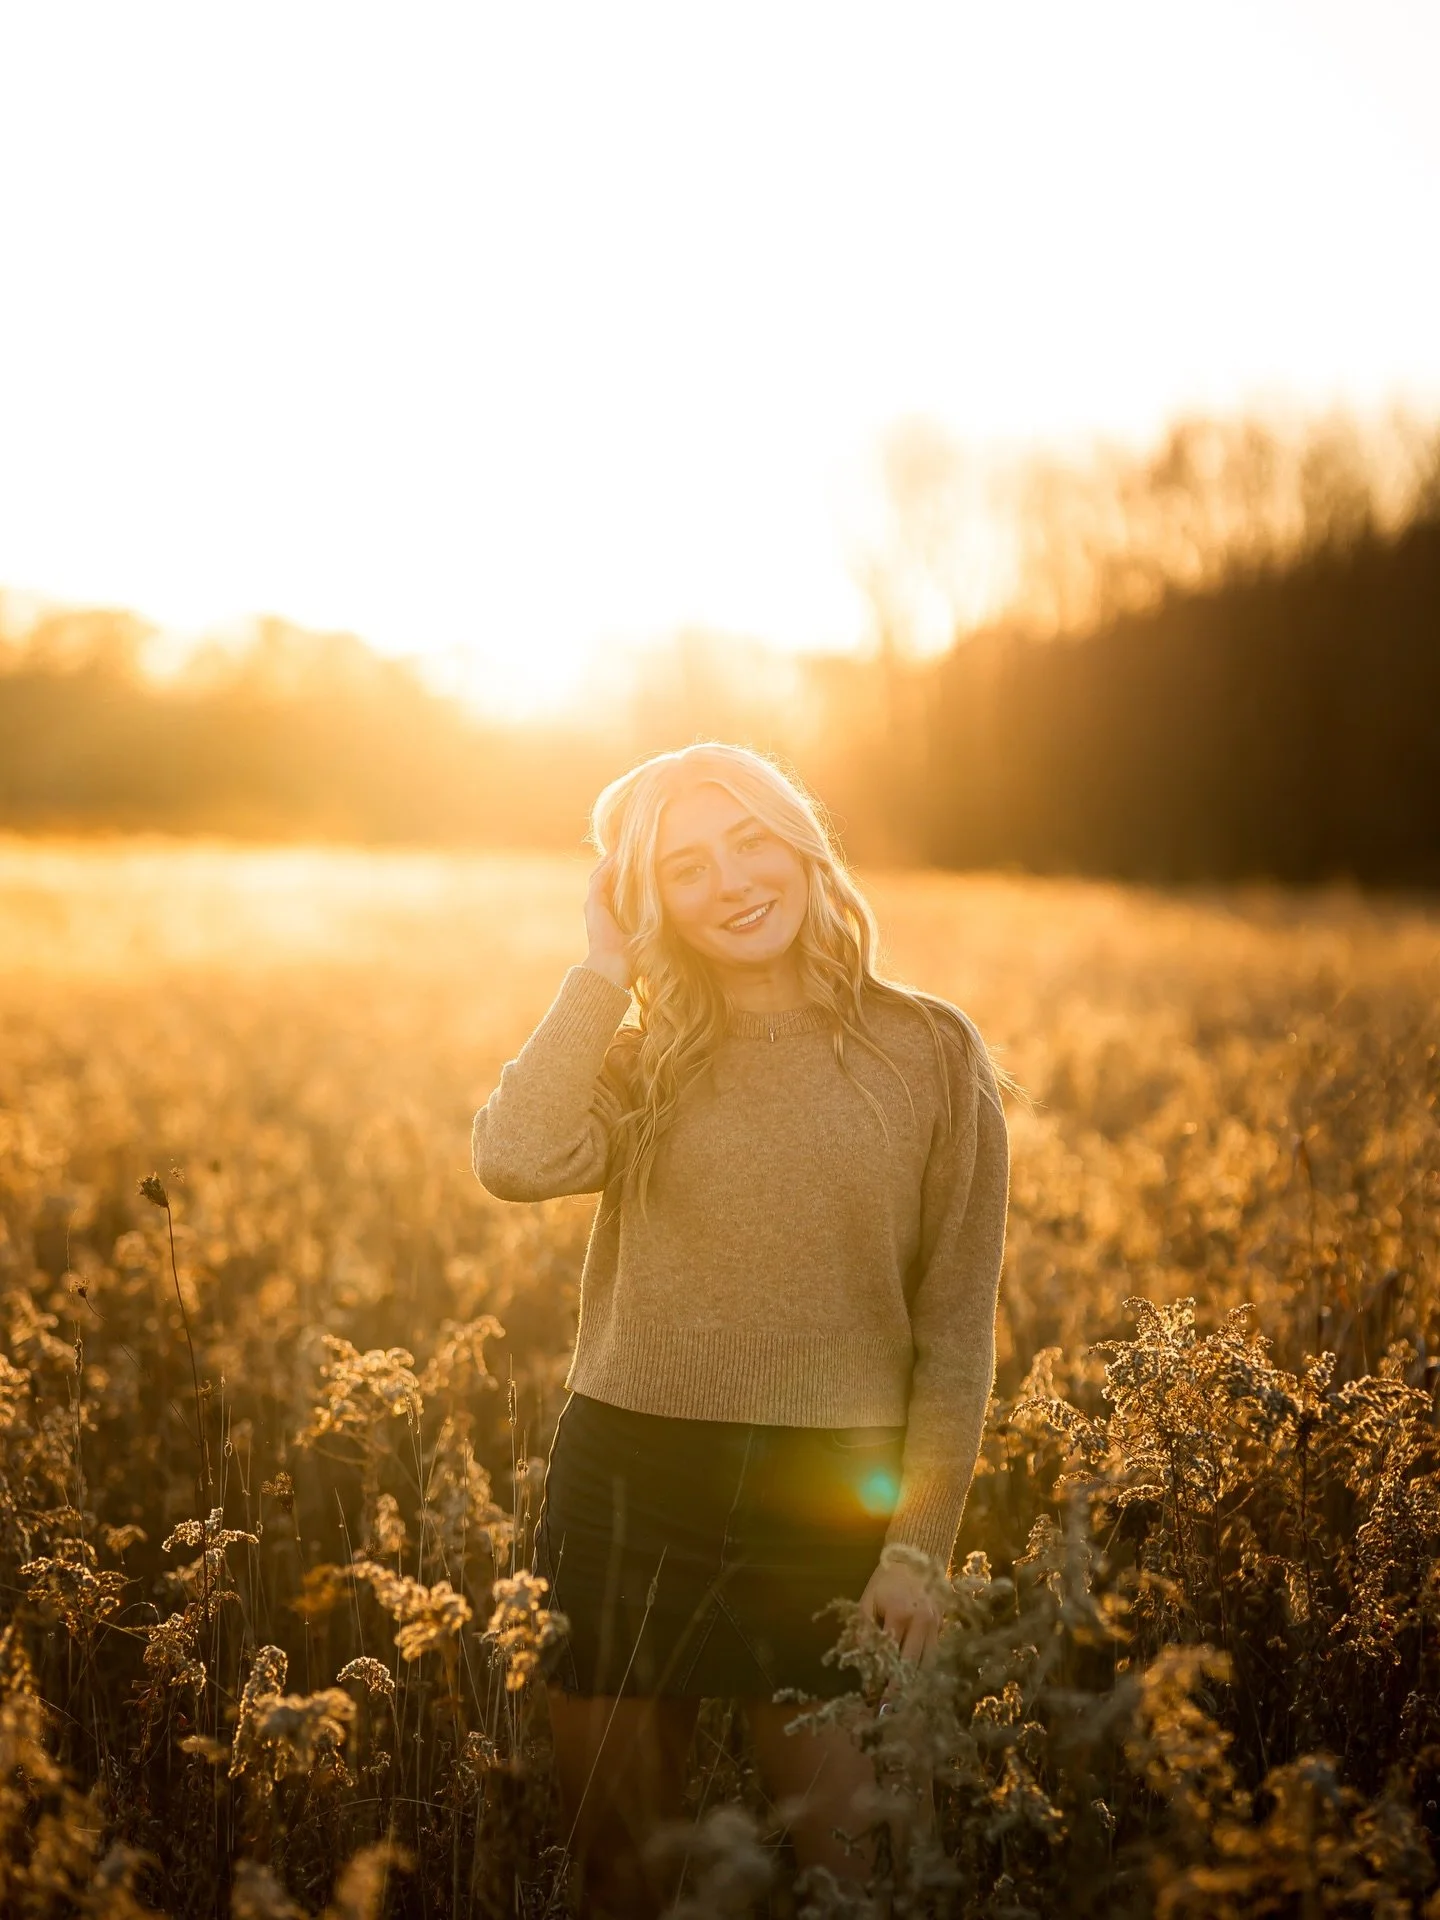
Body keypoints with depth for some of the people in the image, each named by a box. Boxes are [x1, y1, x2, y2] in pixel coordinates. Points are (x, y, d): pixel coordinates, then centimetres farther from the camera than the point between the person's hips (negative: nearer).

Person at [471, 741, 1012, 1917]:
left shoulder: (931, 1052, 0)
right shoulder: (641, 1060, 5)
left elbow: (957, 1326, 1)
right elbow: (516, 1161, -17)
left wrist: (920, 1550, -5)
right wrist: (605, 970, -8)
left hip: (831, 1500, -2)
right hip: (627, 1488, 2)